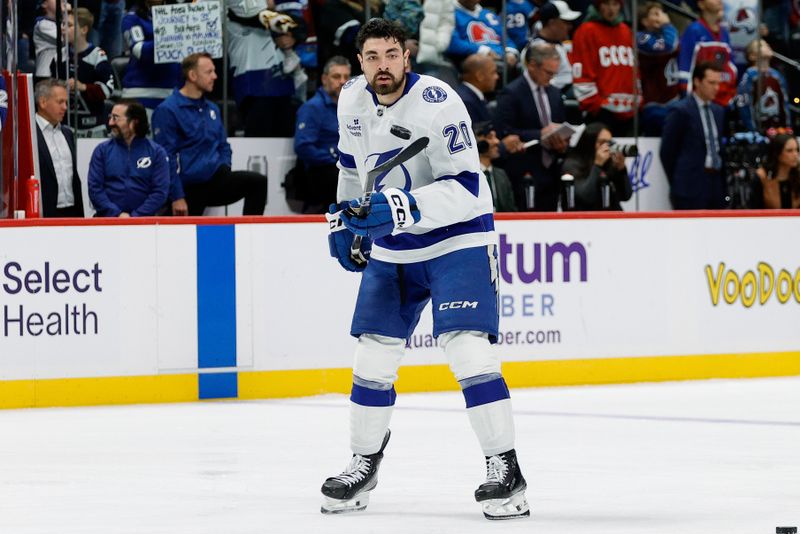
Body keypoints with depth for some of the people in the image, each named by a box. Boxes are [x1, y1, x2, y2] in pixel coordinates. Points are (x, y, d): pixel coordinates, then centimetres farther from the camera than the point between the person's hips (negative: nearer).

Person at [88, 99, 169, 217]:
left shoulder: (157, 153, 6)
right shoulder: (102, 150, 11)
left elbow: (160, 192, 0)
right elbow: (94, 188, 3)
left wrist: (135, 217, -10)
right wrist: (116, 214, -9)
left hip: (143, 221, -1)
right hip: (109, 221, 1)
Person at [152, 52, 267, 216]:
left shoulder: (212, 109, 13)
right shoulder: (167, 110, -10)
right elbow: (166, 158, -14)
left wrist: (224, 170, 3)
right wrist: (177, 197, -17)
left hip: (216, 179, 5)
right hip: (190, 188, -5)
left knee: (258, 182, -17)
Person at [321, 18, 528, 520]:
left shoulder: (438, 103, -22)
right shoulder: (353, 101, -1)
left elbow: (464, 187, -27)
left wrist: (401, 209, -35)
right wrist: (344, 216, 18)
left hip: (457, 237, -6)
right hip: (391, 247, 6)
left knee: (467, 348, -20)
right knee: (374, 356, 7)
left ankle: (506, 470, -16)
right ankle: (365, 463, 24)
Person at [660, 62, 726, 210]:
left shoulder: (718, 111, 15)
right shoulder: (680, 111, -5)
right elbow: (667, 152, -4)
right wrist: (679, 183, 0)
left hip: (716, 185, 7)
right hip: (692, 186, -7)